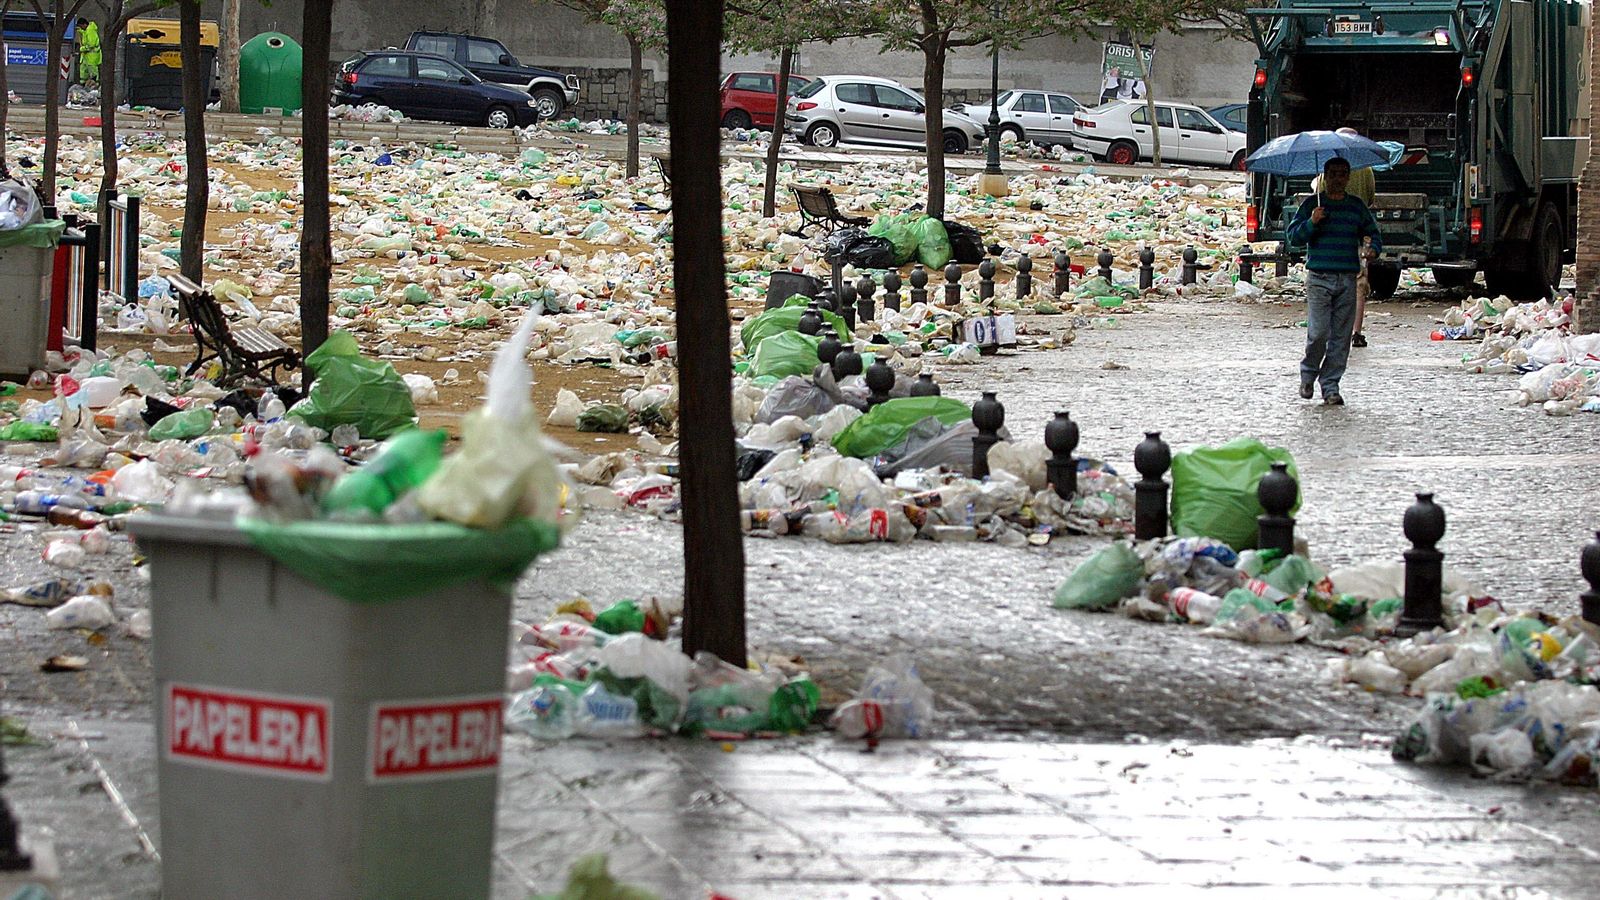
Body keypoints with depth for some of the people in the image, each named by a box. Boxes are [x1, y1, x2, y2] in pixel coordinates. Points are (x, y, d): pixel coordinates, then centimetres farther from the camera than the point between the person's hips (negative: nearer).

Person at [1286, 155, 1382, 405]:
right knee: (1319, 332, -12)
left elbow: (1373, 233, 22)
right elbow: (1293, 236, 2)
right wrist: (1311, 223, -16)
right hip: (1319, 278, -3)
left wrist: (1372, 249, 1)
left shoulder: (1357, 206, 13)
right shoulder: (1312, 204, 4)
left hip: (1348, 279, 3)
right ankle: (1308, 374, 13)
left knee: (1341, 336, 1)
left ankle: (1330, 385, 8)